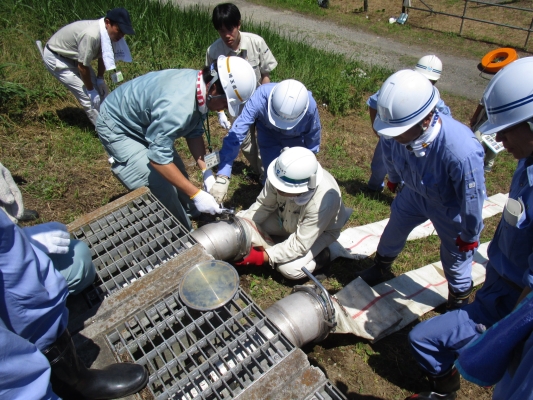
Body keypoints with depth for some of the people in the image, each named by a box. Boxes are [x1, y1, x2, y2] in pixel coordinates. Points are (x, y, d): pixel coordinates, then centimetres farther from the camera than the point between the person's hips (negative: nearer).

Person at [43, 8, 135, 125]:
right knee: (86, 94, -14)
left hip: (73, 56, 8)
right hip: (55, 58, -8)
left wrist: (100, 78, 1)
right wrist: (90, 90, -19)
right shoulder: (91, 35, -39)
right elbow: (82, 66, -30)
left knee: (100, 89, 7)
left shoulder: (106, 32, -15)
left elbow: (102, 56, 3)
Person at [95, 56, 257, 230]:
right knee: (161, 189, -15)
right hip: (117, 127, -8)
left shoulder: (200, 87, -13)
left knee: (178, 177, 11)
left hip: (145, 123, 9)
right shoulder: (177, 106, -41)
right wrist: (196, 194, -32)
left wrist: (206, 171, -13)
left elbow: (194, 133, -3)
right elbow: (158, 158, -36)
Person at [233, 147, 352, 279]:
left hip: (320, 231, -4)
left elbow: (299, 244, -33)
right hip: (287, 217, 5)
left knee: (290, 269, -24)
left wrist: (264, 257, -33)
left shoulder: (322, 202, -43)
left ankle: (317, 255, 3)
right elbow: (263, 204, -14)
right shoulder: (283, 176, -32)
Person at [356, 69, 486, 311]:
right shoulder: (394, 131, -31)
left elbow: (472, 200, -27)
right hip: (414, 192, 5)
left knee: (455, 256, 14)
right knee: (394, 229, 23)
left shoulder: (462, 152, -46)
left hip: (450, 207, -4)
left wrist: (469, 236, -10)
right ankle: (381, 268, 53)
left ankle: (459, 301, 45)